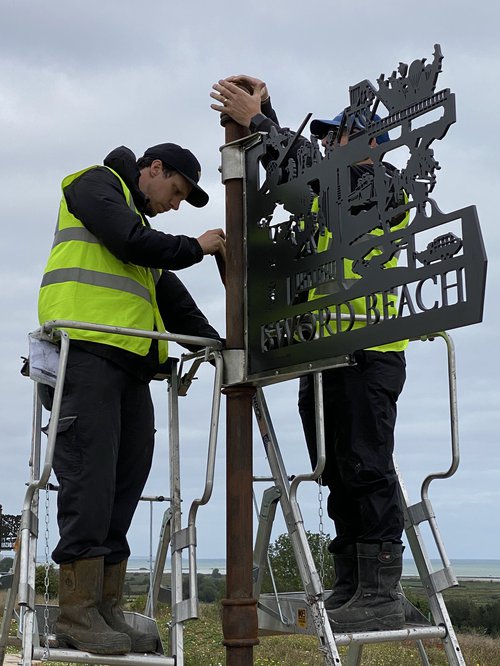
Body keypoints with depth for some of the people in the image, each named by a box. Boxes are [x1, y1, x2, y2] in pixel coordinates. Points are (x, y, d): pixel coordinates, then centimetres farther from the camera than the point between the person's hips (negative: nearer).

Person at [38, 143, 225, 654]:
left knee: (125, 481, 2)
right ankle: (77, 612, -11)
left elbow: (173, 302, 28)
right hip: (86, 349, -9)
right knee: (90, 477, -13)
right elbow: (131, 242, -10)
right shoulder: (96, 185, 8)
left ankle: (106, 609, 4)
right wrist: (195, 247, 5)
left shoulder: (141, 223, 33)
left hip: (129, 362, 9)